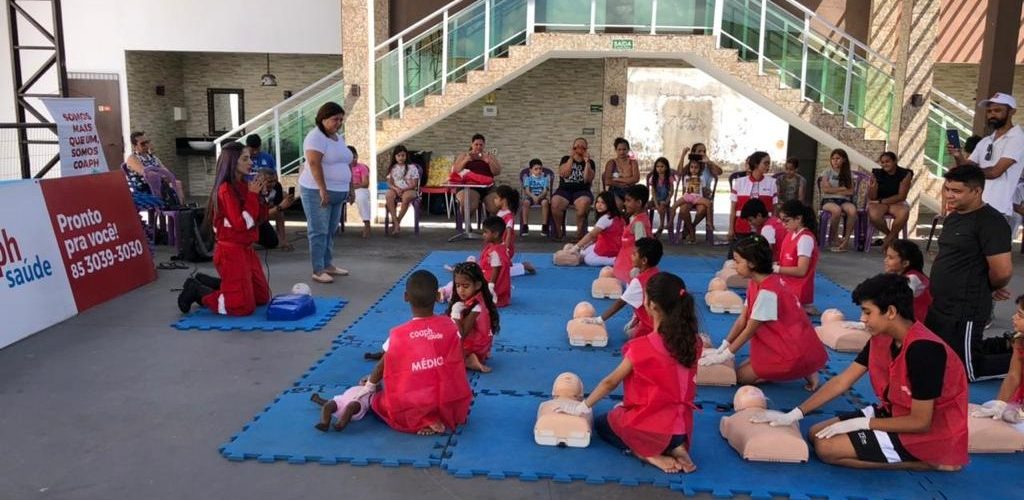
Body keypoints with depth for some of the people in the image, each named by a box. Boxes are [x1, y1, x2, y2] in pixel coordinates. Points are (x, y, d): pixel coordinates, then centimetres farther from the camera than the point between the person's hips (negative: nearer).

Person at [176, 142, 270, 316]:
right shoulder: (226, 189, -17)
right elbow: (242, 224, -21)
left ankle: (208, 284, 24)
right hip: (231, 252, -9)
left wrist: (258, 195, -4)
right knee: (243, 306, -6)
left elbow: (260, 218, 10)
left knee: (262, 297, 17)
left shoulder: (244, 185, 8)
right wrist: (252, 195, -17)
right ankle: (198, 292, 9)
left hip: (246, 250, 9)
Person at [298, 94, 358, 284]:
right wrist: (323, 190, -27)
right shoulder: (316, 137, -13)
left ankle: (328, 264, 24)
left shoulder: (339, 137, 15)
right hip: (317, 192, -9)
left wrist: (350, 187, 18)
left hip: (337, 192, 9)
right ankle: (318, 271, -3)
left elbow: (346, 164, 21)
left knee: (330, 231, 14)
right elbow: (314, 164, -22)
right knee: (319, 231, -6)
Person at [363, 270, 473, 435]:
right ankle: (442, 418, 4)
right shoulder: (449, 325, -4)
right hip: (451, 406, 3)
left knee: (377, 399, 22)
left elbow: (382, 367, 7)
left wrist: (370, 384, 28)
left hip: (412, 410, -3)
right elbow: (456, 363, 7)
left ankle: (424, 422, 0)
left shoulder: (398, 334, -8)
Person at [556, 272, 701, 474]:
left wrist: (583, 407, 6)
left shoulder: (642, 347, -19)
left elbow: (610, 382, -8)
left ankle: (648, 453, 0)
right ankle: (675, 447, 8)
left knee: (602, 423, 25)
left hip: (650, 429, -5)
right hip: (683, 428, 5)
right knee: (619, 413, 33)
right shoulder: (693, 342, -5)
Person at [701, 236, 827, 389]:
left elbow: (750, 330, -18)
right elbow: (742, 320, 4)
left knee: (740, 376, -6)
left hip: (796, 351, -9)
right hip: (784, 343, 9)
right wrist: (721, 349, 0)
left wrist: (725, 355, -9)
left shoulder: (767, 291, -26)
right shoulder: (756, 283, 3)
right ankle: (797, 369, 9)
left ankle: (800, 371, -2)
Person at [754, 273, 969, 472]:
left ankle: (930, 462, -6)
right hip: (896, 414, 9)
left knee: (827, 448, -16)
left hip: (930, 433, -8)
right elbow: (841, 382, 0)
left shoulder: (923, 350, -28)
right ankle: (908, 456, 5)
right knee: (817, 434, 4)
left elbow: (920, 422, -24)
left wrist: (859, 424, -17)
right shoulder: (881, 338, -2)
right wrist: (793, 415, -5)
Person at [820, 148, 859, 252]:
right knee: (837, 210, -39)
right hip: (829, 200, -2)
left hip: (844, 200, 2)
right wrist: (842, 188, 1)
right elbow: (825, 189, -2)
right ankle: (833, 238, -19)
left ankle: (846, 239, -24)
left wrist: (834, 190, -2)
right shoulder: (827, 173, 10)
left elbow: (851, 192, 4)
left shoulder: (849, 174, 15)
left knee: (852, 210, -35)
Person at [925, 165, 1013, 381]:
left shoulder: (990, 222, -18)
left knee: (966, 370, 1)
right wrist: (989, 288, 10)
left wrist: (990, 289, -3)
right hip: (940, 306, 10)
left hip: (965, 312, -10)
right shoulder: (953, 217, 10)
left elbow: (1003, 271, -24)